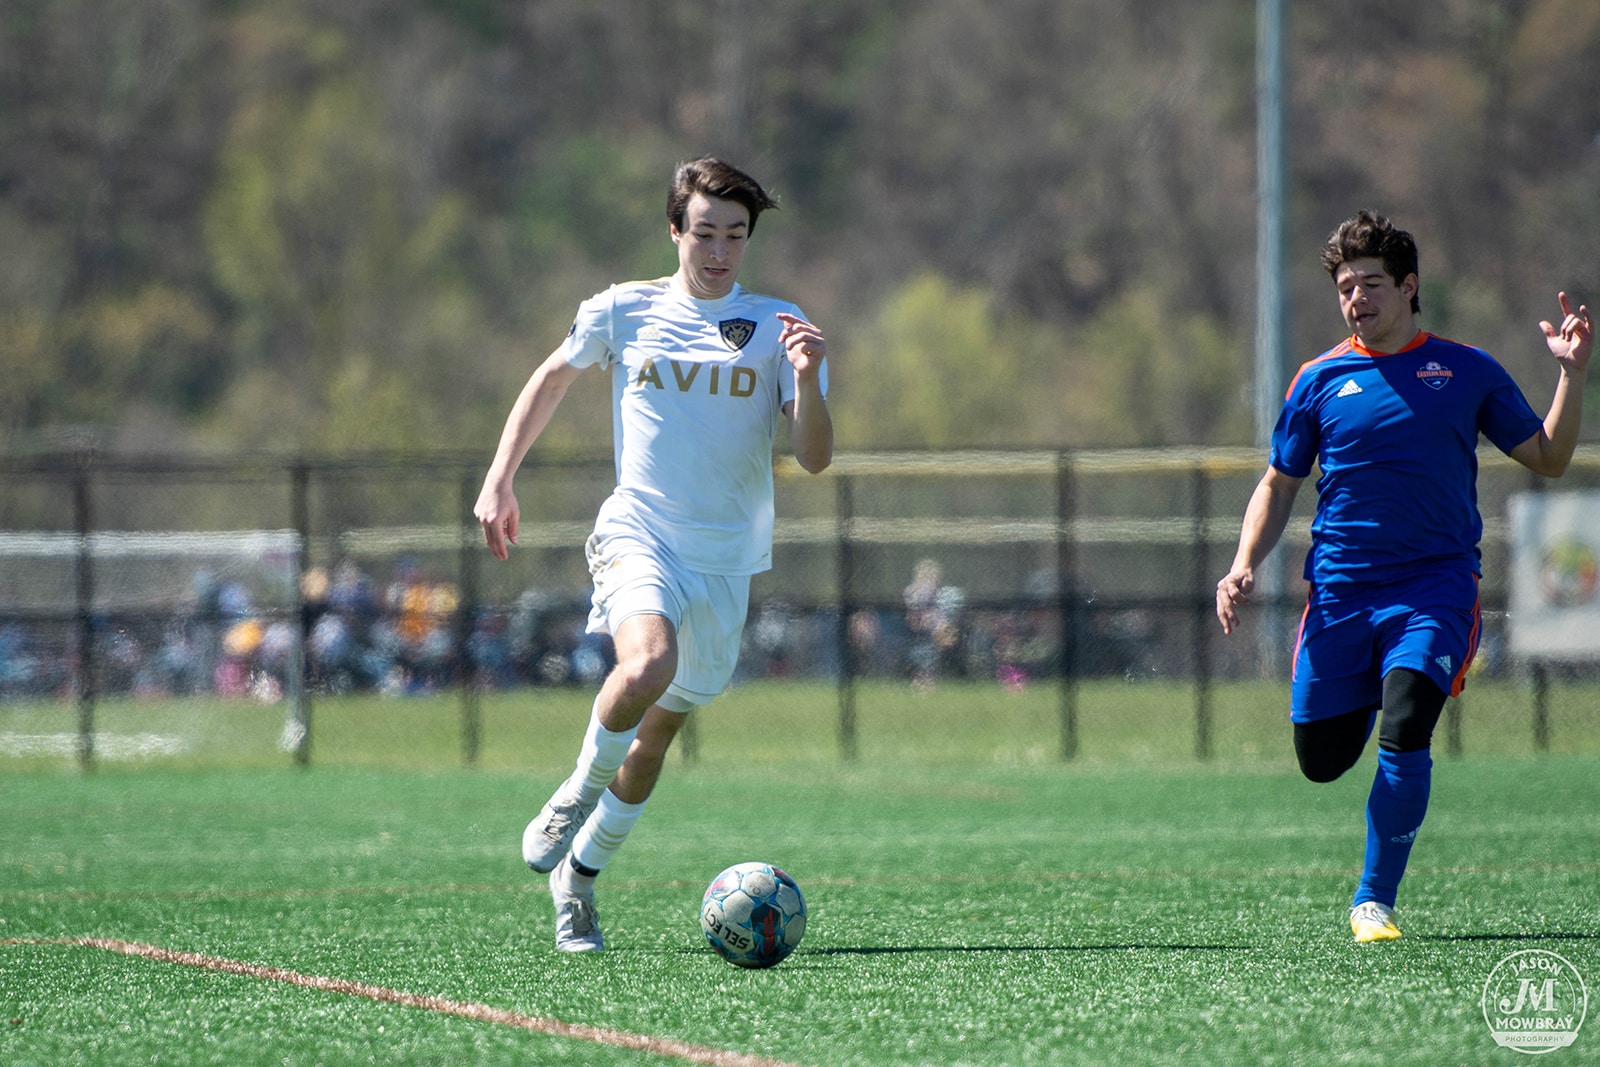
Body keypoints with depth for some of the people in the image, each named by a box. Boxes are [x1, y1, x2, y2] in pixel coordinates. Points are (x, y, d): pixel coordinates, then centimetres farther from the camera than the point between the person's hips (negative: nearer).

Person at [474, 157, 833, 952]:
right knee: (647, 668, -31)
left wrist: (808, 380, -23)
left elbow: (814, 459, -4)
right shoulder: (622, 312, 2)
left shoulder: (777, 327, 2)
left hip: (727, 558, 2)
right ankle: (579, 792, -5)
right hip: (639, 532, -2)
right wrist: (499, 479, 14)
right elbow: (552, 378, 19)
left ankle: (578, 872, 29)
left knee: (659, 730, 8)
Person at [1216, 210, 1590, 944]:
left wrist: (1571, 374, -5)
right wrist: (1244, 567, 0)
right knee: (1322, 759, 3)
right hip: (1340, 589, 2)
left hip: (1435, 583, -2)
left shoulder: (1466, 371, 5)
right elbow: (1279, 485, 15)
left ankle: (1374, 901, -7)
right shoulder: (1320, 381, 7)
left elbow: (1547, 459, 9)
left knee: (1403, 736, -23)